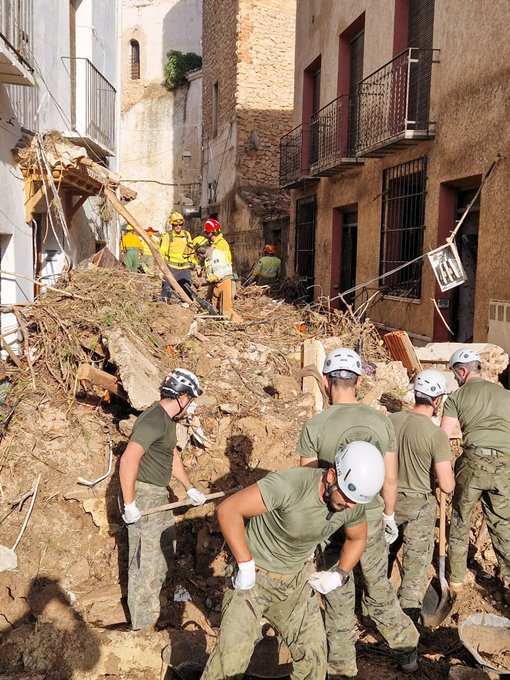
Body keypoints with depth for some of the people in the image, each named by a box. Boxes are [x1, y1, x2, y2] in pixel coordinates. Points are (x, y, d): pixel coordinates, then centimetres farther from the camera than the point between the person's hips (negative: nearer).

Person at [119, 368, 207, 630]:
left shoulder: (168, 419, 10)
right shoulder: (153, 420, -23)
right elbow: (128, 459, -32)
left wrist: (189, 488, 24)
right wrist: (129, 504, -28)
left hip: (159, 494, 10)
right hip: (143, 496, -10)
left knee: (166, 547, 23)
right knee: (146, 560, -2)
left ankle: (153, 597, 42)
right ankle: (142, 624, 9)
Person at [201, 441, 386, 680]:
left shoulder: (353, 504, -12)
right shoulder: (290, 484, -33)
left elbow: (357, 538, 12)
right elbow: (228, 510, -29)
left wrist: (341, 574, 0)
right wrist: (245, 564, -26)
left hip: (296, 580, 5)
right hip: (254, 574, -5)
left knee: (313, 652, 7)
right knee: (232, 654, -10)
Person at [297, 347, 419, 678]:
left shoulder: (314, 427, -16)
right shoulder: (382, 421, -7)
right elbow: (390, 480, 0)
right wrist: (390, 516, 15)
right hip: (373, 519, 3)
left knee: (339, 599, 13)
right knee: (379, 588, 24)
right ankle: (407, 649, 38)